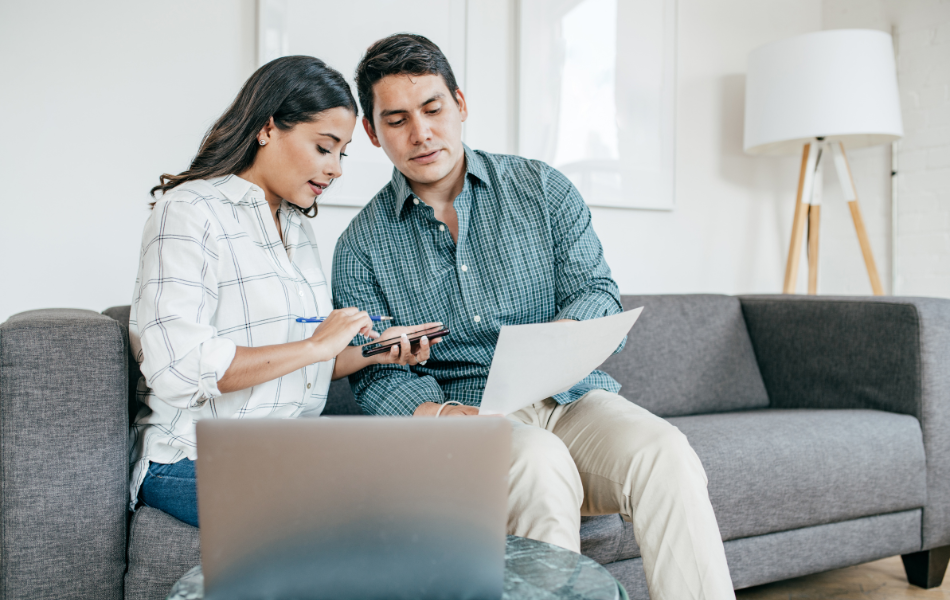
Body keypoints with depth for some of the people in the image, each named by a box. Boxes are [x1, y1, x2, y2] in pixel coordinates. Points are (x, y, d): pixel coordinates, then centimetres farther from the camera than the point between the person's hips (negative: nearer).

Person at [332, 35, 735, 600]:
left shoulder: (541, 188, 8)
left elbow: (599, 293, 2)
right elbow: (377, 375, 1)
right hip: (466, 415, -1)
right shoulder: (361, 247, 5)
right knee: (541, 464, -34)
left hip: (574, 396, 2)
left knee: (665, 453, -28)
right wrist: (438, 414, -21)